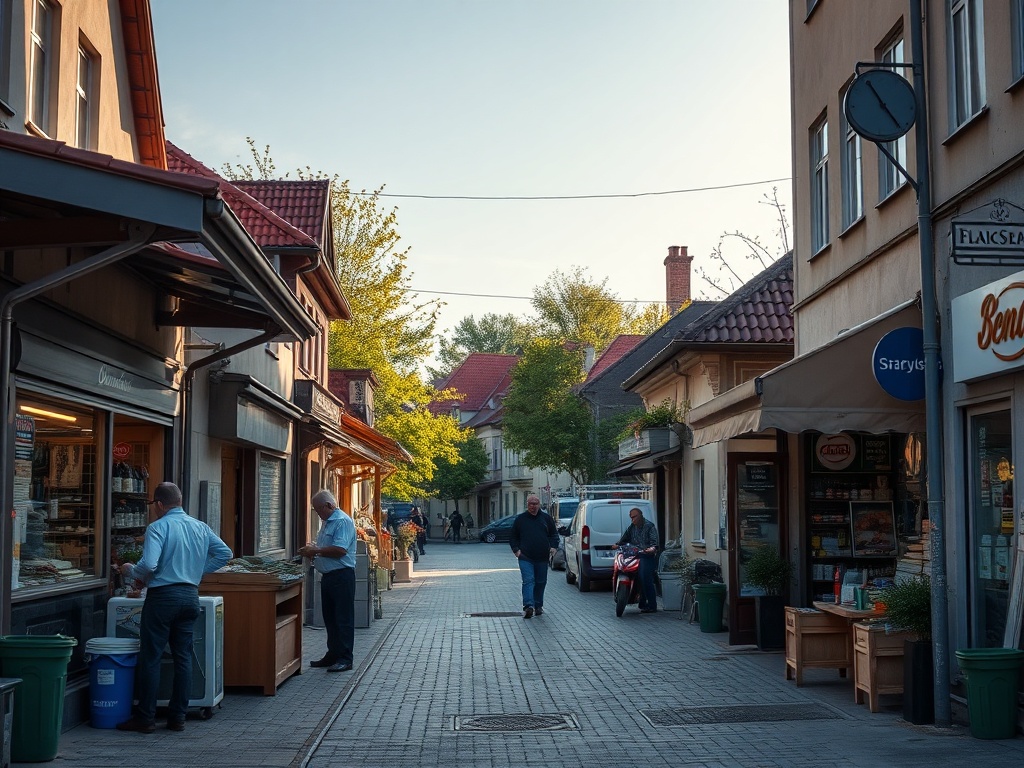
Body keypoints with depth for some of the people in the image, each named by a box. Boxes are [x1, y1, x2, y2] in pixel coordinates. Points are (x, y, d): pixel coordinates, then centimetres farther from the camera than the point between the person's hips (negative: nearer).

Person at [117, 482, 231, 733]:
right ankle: (178, 717, 13)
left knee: (151, 658, 2)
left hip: (163, 596, -6)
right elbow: (224, 553, 9)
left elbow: (148, 564, -22)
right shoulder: (201, 527, 8)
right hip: (191, 596, 6)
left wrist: (137, 575, -1)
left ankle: (146, 718, 5)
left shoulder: (158, 527, -11)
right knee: (183, 657, 10)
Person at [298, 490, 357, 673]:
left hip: (342, 576, -10)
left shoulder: (343, 522, -15)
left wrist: (316, 551, -16)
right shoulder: (327, 522, 17)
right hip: (328, 576, 10)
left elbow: (340, 550, -25)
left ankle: (345, 658, -1)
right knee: (330, 618, 14)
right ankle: (333, 655, 22)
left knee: (343, 619, -5)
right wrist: (312, 551, 5)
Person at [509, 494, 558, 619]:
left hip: (542, 558, 3)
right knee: (528, 580, -15)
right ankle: (528, 606, -25)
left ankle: (538, 606, 23)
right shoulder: (520, 519, 7)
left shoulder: (546, 518, 10)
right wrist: (516, 549, -5)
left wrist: (553, 546, -2)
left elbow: (554, 534, 15)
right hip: (525, 557, -2)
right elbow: (513, 537, 11)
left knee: (541, 582, 10)